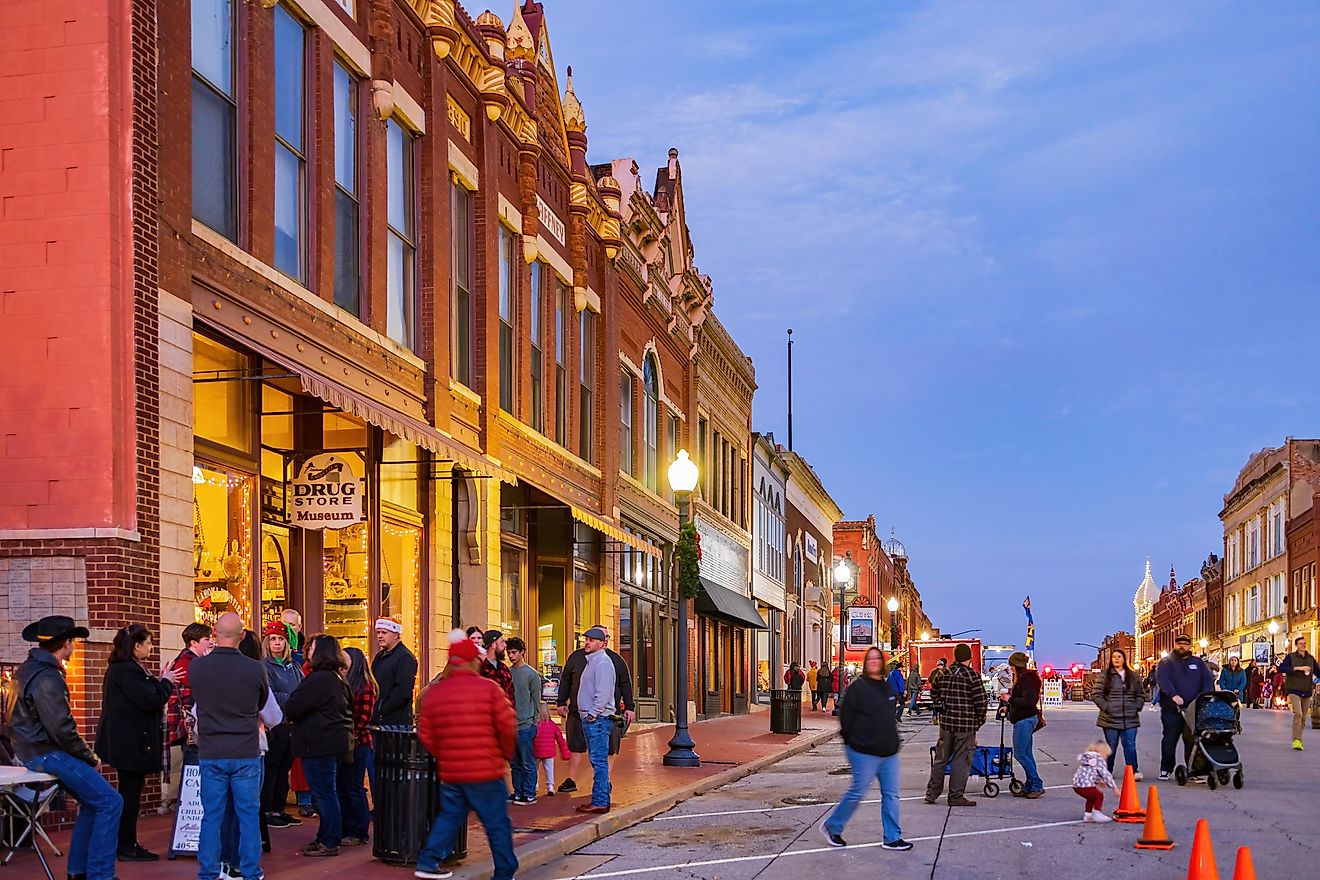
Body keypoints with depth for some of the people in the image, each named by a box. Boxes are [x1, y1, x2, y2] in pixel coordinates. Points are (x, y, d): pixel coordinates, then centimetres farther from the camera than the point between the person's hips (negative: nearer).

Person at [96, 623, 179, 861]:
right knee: (130, 794, -4)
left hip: (125, 741, 11)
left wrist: (160, 681, 9)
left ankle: (127, 844, 21)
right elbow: (152, 701, -22)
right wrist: (166, 682, -7)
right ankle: (127, 848, 2)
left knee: (129, 793, 15)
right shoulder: (127, 671, -20)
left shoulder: (121, 668, 15)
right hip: (130, 742, -11)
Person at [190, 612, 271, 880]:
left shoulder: (196, 667, -7)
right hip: (246, 753, -1)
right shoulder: (255, 669, -11)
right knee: (248, 815, 7)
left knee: (212, 816, 8)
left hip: (211, 754, 1)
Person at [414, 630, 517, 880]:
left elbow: (425, 735, 3)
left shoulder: (434, 692, 2)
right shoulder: (488, 689, -9)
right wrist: (506, 753, 5)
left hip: (449, 771, 4)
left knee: (448, 817, 21)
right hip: (486, 770, -4)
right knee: (497, 824, 5)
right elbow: (507, 726, -12)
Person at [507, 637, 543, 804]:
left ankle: (530, 795, 3)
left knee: (527, 763, -2)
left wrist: (533, 723, -4)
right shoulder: (507, 673, 10)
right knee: (515, 763, 11)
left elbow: (536, 701, -2)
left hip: (525, 726, -5)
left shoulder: (532, 674, -4)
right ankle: (518, 792, 18)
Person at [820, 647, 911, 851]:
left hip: (889, 752, 7)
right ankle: (832, 827, 15)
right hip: (865, 752, -7)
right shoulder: (858, 687, -10)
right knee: (857, 793, -2)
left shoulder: (889, 688, 12)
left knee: (891, 795, 5)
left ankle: (892, 838, 11)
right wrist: (852, 741, -7)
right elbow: (845, 716, -9)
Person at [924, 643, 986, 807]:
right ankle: (956, 796, 2)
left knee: (941, 758, 14)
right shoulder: (972, 675, -10)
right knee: (961, 760, 1)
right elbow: (980, 701, -11)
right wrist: (980, 720, 2)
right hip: (966, 724, -5)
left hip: (946, 721, 5)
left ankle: (932, 793, 17)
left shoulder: (944, 673, 5)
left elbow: (934, 694, 14)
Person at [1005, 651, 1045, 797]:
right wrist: (1008, 706, 13)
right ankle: (1029, 787, 13)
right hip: (1023, 719, 11)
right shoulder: (1021, 678, 16)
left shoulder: (1028, 679, -16)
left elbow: (1028, 701, -24)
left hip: (1025, 720, -11)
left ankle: (1037, 785, -6)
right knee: (1027, 754, 10)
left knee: (1020, 754, -9)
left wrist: (1010, 699, -17)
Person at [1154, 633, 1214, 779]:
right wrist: (1173, 695, -27)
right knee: (1169, 739, 2)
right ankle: (1166, 768, 13)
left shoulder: (1197, 662, 16)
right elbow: (1162, 680, -11)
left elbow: (1208, 679, 7)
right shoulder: (1166, 662, 6)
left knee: (1192, 740, 0)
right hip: (1172, 709, -2)